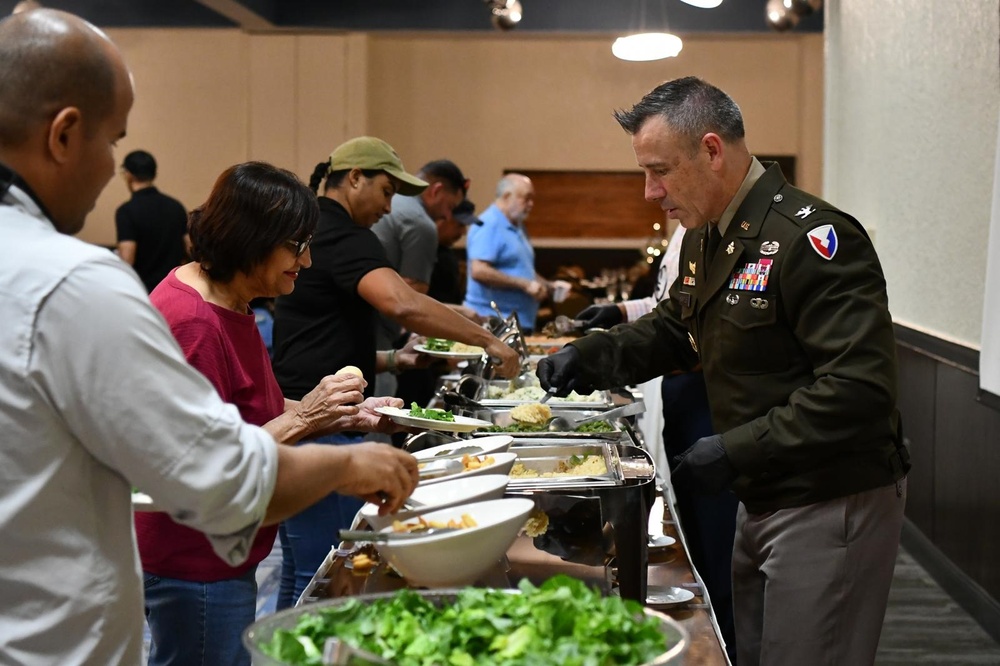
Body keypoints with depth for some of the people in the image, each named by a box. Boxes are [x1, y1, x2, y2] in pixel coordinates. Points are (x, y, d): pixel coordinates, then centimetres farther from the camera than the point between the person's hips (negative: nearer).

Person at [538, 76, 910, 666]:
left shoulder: (814, 239, -24)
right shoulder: (706, 239, 8)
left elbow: (859, 389, -29)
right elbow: (672, 330, 21)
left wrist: (736, 451, -25)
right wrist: (594, 354, 2)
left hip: (832, 506, -9)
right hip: (764, 500, 10)